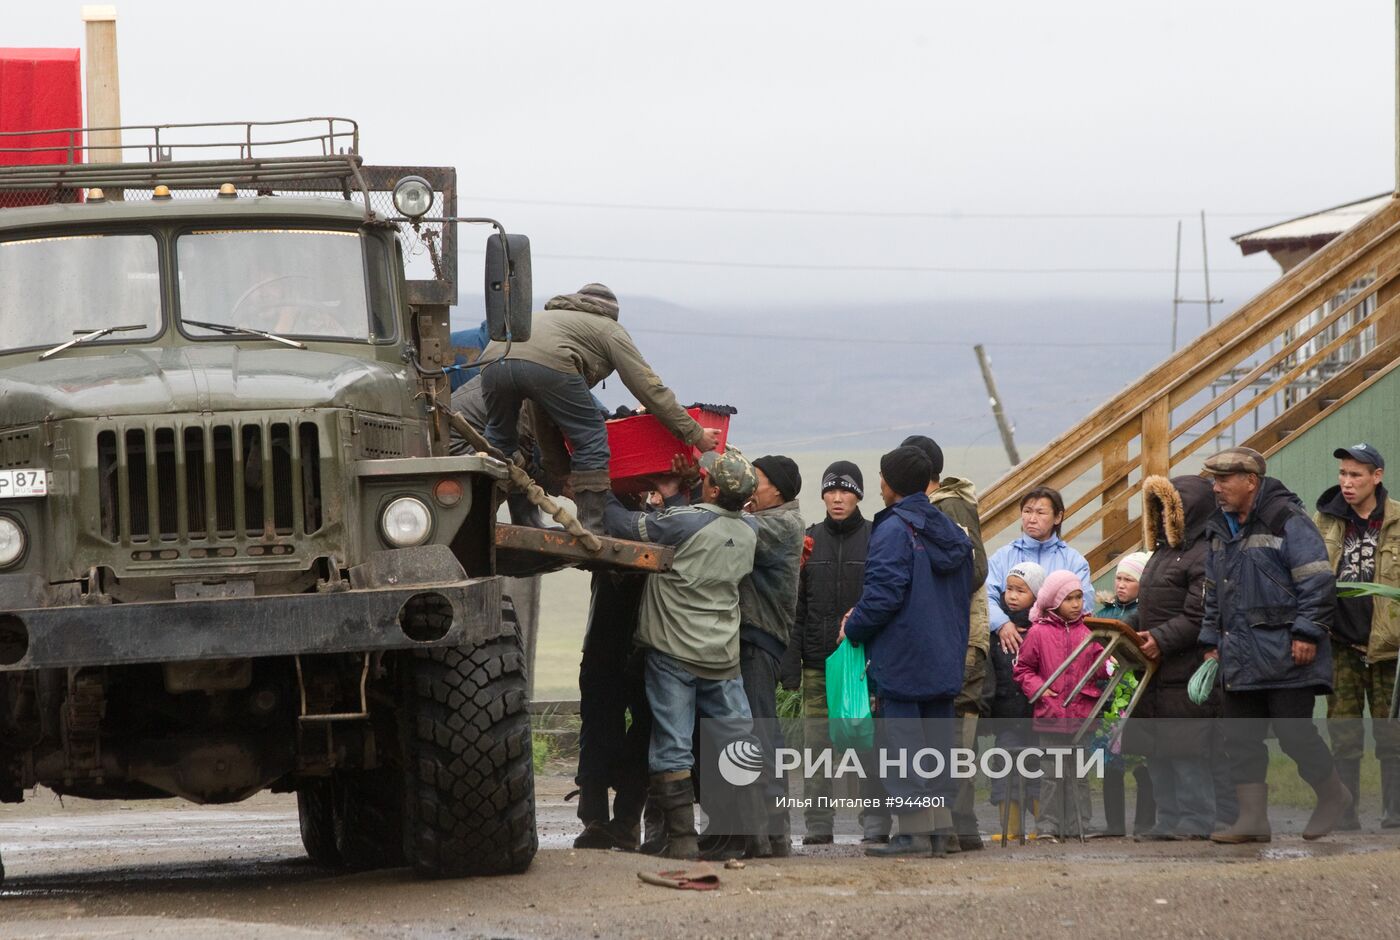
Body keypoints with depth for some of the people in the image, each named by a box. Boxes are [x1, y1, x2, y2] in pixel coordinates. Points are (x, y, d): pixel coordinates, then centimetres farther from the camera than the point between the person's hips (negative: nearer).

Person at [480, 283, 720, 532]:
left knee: (499, 437, 29)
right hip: (547, 364, -5)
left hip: (493, 359, 5)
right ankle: (591, 529, 5)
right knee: (591, 438, 9)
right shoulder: (609, 330, 27)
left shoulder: (549, 316, 44)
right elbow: (649, 387, 18)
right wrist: (694, 434, 23)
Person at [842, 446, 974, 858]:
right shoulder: (951, 532, 12)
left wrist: (854, 628, -5)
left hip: (901, 660, -8)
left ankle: (915, 830, -7)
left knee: (902, 739, -4)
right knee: (938, 741, 12)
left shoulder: (894, 530, -14)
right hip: (944, 660, 8)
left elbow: (884, 594, -20)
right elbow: (964, 592, 17)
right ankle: (939, 829, 13)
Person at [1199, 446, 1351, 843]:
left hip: (1284, 656, -8)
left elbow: (1318, 582, -13)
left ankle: (1333, 796, 16)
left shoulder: (1287, 521, -10)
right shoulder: (1220, 528, 15)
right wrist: (1212, 642, 19)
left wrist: (1306, 634, -17)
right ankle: (1252, 818, 8)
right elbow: (1214, 594, 24)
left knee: (1294, 732, -5)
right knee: (1241, 739, 4)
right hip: (1240, 658, 8)